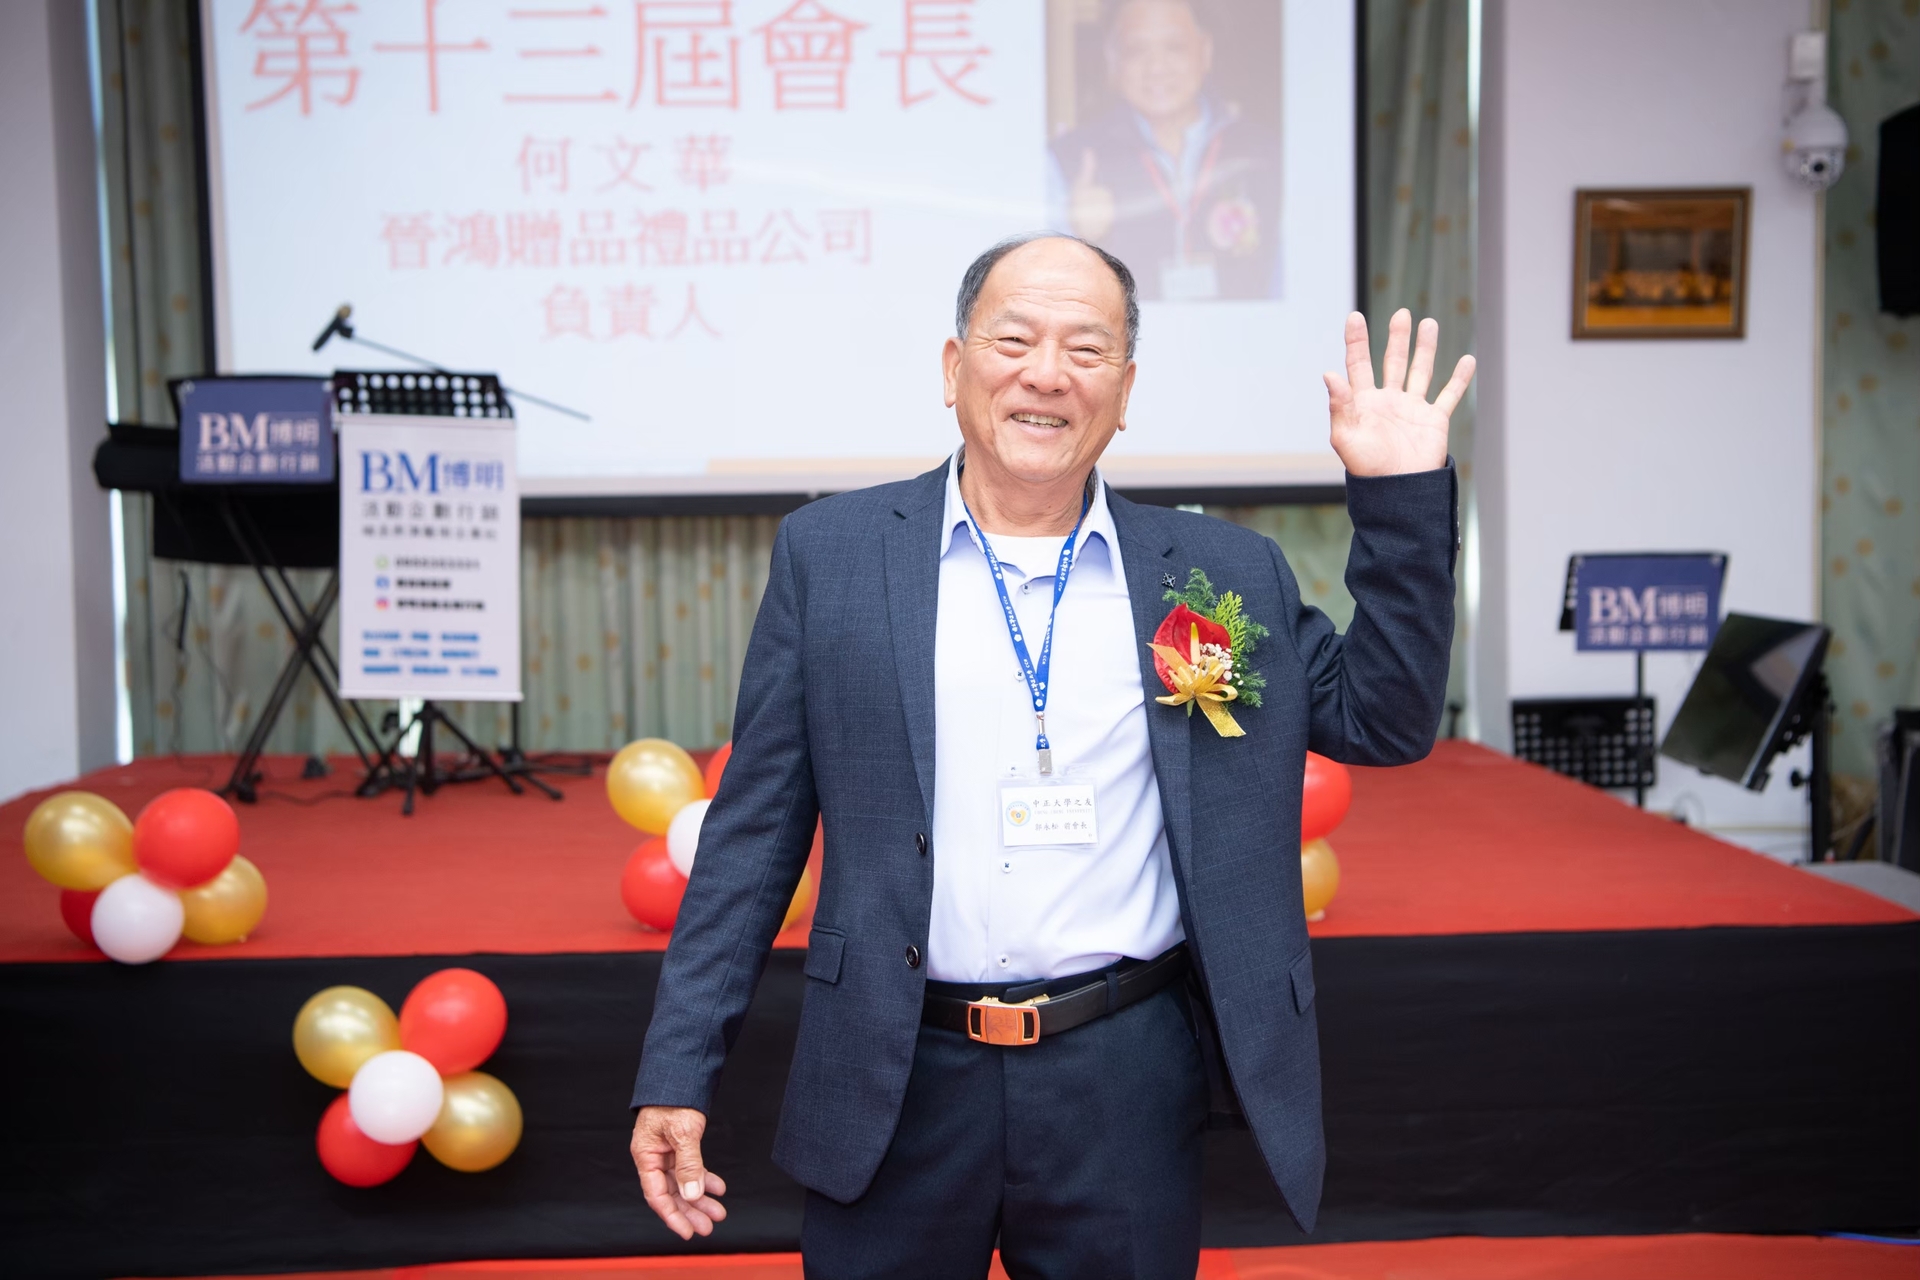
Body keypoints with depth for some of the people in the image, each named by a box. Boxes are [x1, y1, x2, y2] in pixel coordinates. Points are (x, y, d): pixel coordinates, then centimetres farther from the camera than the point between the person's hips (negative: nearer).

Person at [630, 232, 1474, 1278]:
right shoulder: (830, 553, 1)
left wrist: (1400, 491, -2)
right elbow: (754, 828, 1)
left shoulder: (1224, 571, 5)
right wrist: (677, 1068, -3)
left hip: (1127, 1086, 1)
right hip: (899, 1084, 0)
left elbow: (1383, 720, 6)